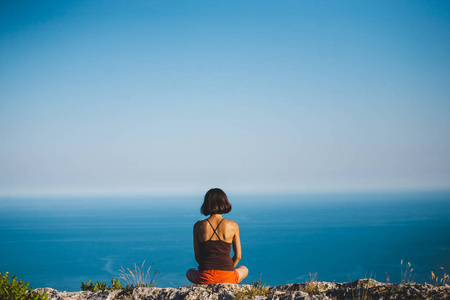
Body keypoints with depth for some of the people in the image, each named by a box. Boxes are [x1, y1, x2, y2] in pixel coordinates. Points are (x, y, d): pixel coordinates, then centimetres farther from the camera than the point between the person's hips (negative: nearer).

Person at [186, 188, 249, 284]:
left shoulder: (198, 226, -3)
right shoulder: (233, 226, -4)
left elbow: (197, 257, 3)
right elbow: (238, 256, 3)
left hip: (205, 279, 0)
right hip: (227, 279, 0)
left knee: (189, 272, 38)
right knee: (244, 270, 36)